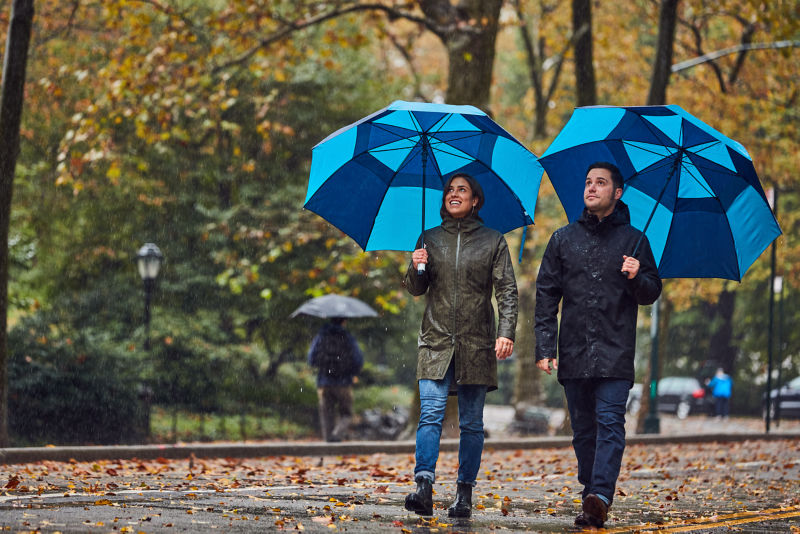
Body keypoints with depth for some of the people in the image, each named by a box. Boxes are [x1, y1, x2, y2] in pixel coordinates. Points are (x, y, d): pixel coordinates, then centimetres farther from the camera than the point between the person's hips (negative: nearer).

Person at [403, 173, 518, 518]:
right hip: (436, 341, 1)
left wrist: (506, 332, -12)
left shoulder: (493, 241, 7)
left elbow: (507, 291, 1)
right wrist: (416, 269, -8)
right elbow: (416, 290, 14)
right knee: (430, 413, -14)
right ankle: (424, 487, -23)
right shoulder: (430, 239, 13)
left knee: (471, 422, 3)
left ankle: (465, 494, 7)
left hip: (476, 344, -1)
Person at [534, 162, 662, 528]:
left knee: (610, 424, -14)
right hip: (574, 352, 3)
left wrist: (637, 278, -12)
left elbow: (652, 294, 12)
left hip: (615, 354, -3)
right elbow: (546, 295, 9)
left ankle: (600, 497, -24)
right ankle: (590, 493, 13)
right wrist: (544, 347, 0)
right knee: (583, 429, 6)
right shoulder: (563, 239, 12)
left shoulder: (633, 240, 8)